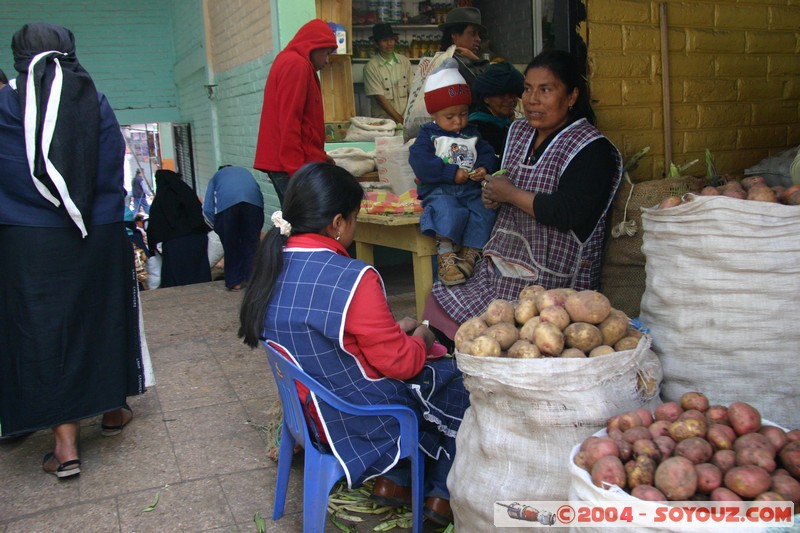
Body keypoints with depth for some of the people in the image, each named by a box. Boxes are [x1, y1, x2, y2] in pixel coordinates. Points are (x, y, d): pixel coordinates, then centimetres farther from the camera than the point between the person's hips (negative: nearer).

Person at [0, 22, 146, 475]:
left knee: (46, 329, 4)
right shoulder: (96, 102, 0)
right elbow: (117, 173, 1)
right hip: (102, 235, 2)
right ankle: (113, 409, 34)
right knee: (104, 317, 18)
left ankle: (66, 444, 5)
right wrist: (111, 219, 10)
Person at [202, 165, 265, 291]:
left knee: (231, 244, 14)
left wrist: (219, 228, 32)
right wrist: (257, 228, 42)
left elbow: (207, 210, 21)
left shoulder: (216, 176, 36)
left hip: (226, 202, -1)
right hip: (253, 199, 1)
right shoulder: (245, 171, 43)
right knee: (252, 242, 15)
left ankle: (234, 282, 21)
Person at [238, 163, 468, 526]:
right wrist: (420, 339, 2)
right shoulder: (354, 279, -30)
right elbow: (399, 362, -20)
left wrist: (394, 331, 9)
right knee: (459, 381, 16)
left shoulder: (273, 265, -5)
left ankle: (393, 479, 28)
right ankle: (443, 493, 27)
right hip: (363, 417, -7)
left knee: (434, 373, 26)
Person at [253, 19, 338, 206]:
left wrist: (318, 155, 27)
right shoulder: (297, 65, -9)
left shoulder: (288, 61, 23)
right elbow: (289, 122, -18)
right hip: (292, 164, -10)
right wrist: (295, 168, -20)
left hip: (288, 163, 10)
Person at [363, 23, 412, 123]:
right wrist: (400, 120, -11)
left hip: (406, 118, 3)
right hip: (383, 122, -3)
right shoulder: (371, 67, -3)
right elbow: (380, 98, -7)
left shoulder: (405, 61, 9)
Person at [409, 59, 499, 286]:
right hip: (439, 191, -4)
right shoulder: (429, 134, 3)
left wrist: (484, 168, -10)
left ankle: (471, 255, -18)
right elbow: (420, 162, -12)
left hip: (471, 190, 4)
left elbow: (487, 154, 16)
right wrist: (452, 173, -15)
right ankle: (446, 256, -30)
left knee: (485, 211, -23)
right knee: (448, 210, -35)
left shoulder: (471, 134, 18)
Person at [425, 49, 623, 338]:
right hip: (501, 265, 8)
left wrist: (511, 194, -15)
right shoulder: (518, 131, 13)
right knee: (437, 305, -1)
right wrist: (493, 196, 1)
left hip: (552, 279, -8)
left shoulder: (591, 149, -12)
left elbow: (569, 214, -24)